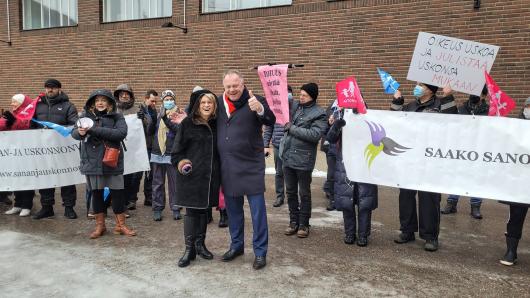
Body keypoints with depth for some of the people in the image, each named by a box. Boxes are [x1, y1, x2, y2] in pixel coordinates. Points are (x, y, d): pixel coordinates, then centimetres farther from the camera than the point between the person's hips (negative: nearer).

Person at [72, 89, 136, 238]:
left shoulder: (117, 117, -3)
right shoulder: (86, 115, 2)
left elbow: (122, 133, -19)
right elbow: (74, 132, -2)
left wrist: (95, 130, -24)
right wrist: (80, 132, -27)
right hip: (92, 161, 1)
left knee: (118, 192, 5)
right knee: (96, 193, 11)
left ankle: (120, 225, 21)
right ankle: (100, 225, 26)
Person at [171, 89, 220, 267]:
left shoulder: (215, 124, 9)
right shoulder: (187, 123, -3)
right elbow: (177, 147, -1)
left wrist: (219, 171, 10)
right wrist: (179, 161, -16)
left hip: (210, 175, 4)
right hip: (191, 174, -4)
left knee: (204, 209, 12)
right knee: (191, 211, 0)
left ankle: (200, 244, 26)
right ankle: (189, 249, 11)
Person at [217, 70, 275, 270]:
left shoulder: (254, 102, -9)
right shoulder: (219, 103, 7)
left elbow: (271, 121, -23)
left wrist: (260, 109, -43)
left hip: (251, 165, -5)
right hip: (227, 166, 5)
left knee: (257, 209, 1)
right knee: (232, 208, 17)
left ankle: (260, 252, 14)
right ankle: (236, 245, 34)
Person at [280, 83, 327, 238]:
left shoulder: (319, 113, -7)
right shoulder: (294, 105, 8)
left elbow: (315, 135, -19)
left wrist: (292, 128, -17)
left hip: (303, 159, -5)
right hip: (287, 156, 5)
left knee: (304, 193, 8)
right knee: (290, 192, 14)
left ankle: (304, 224, 22)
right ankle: (293, 221, 28)